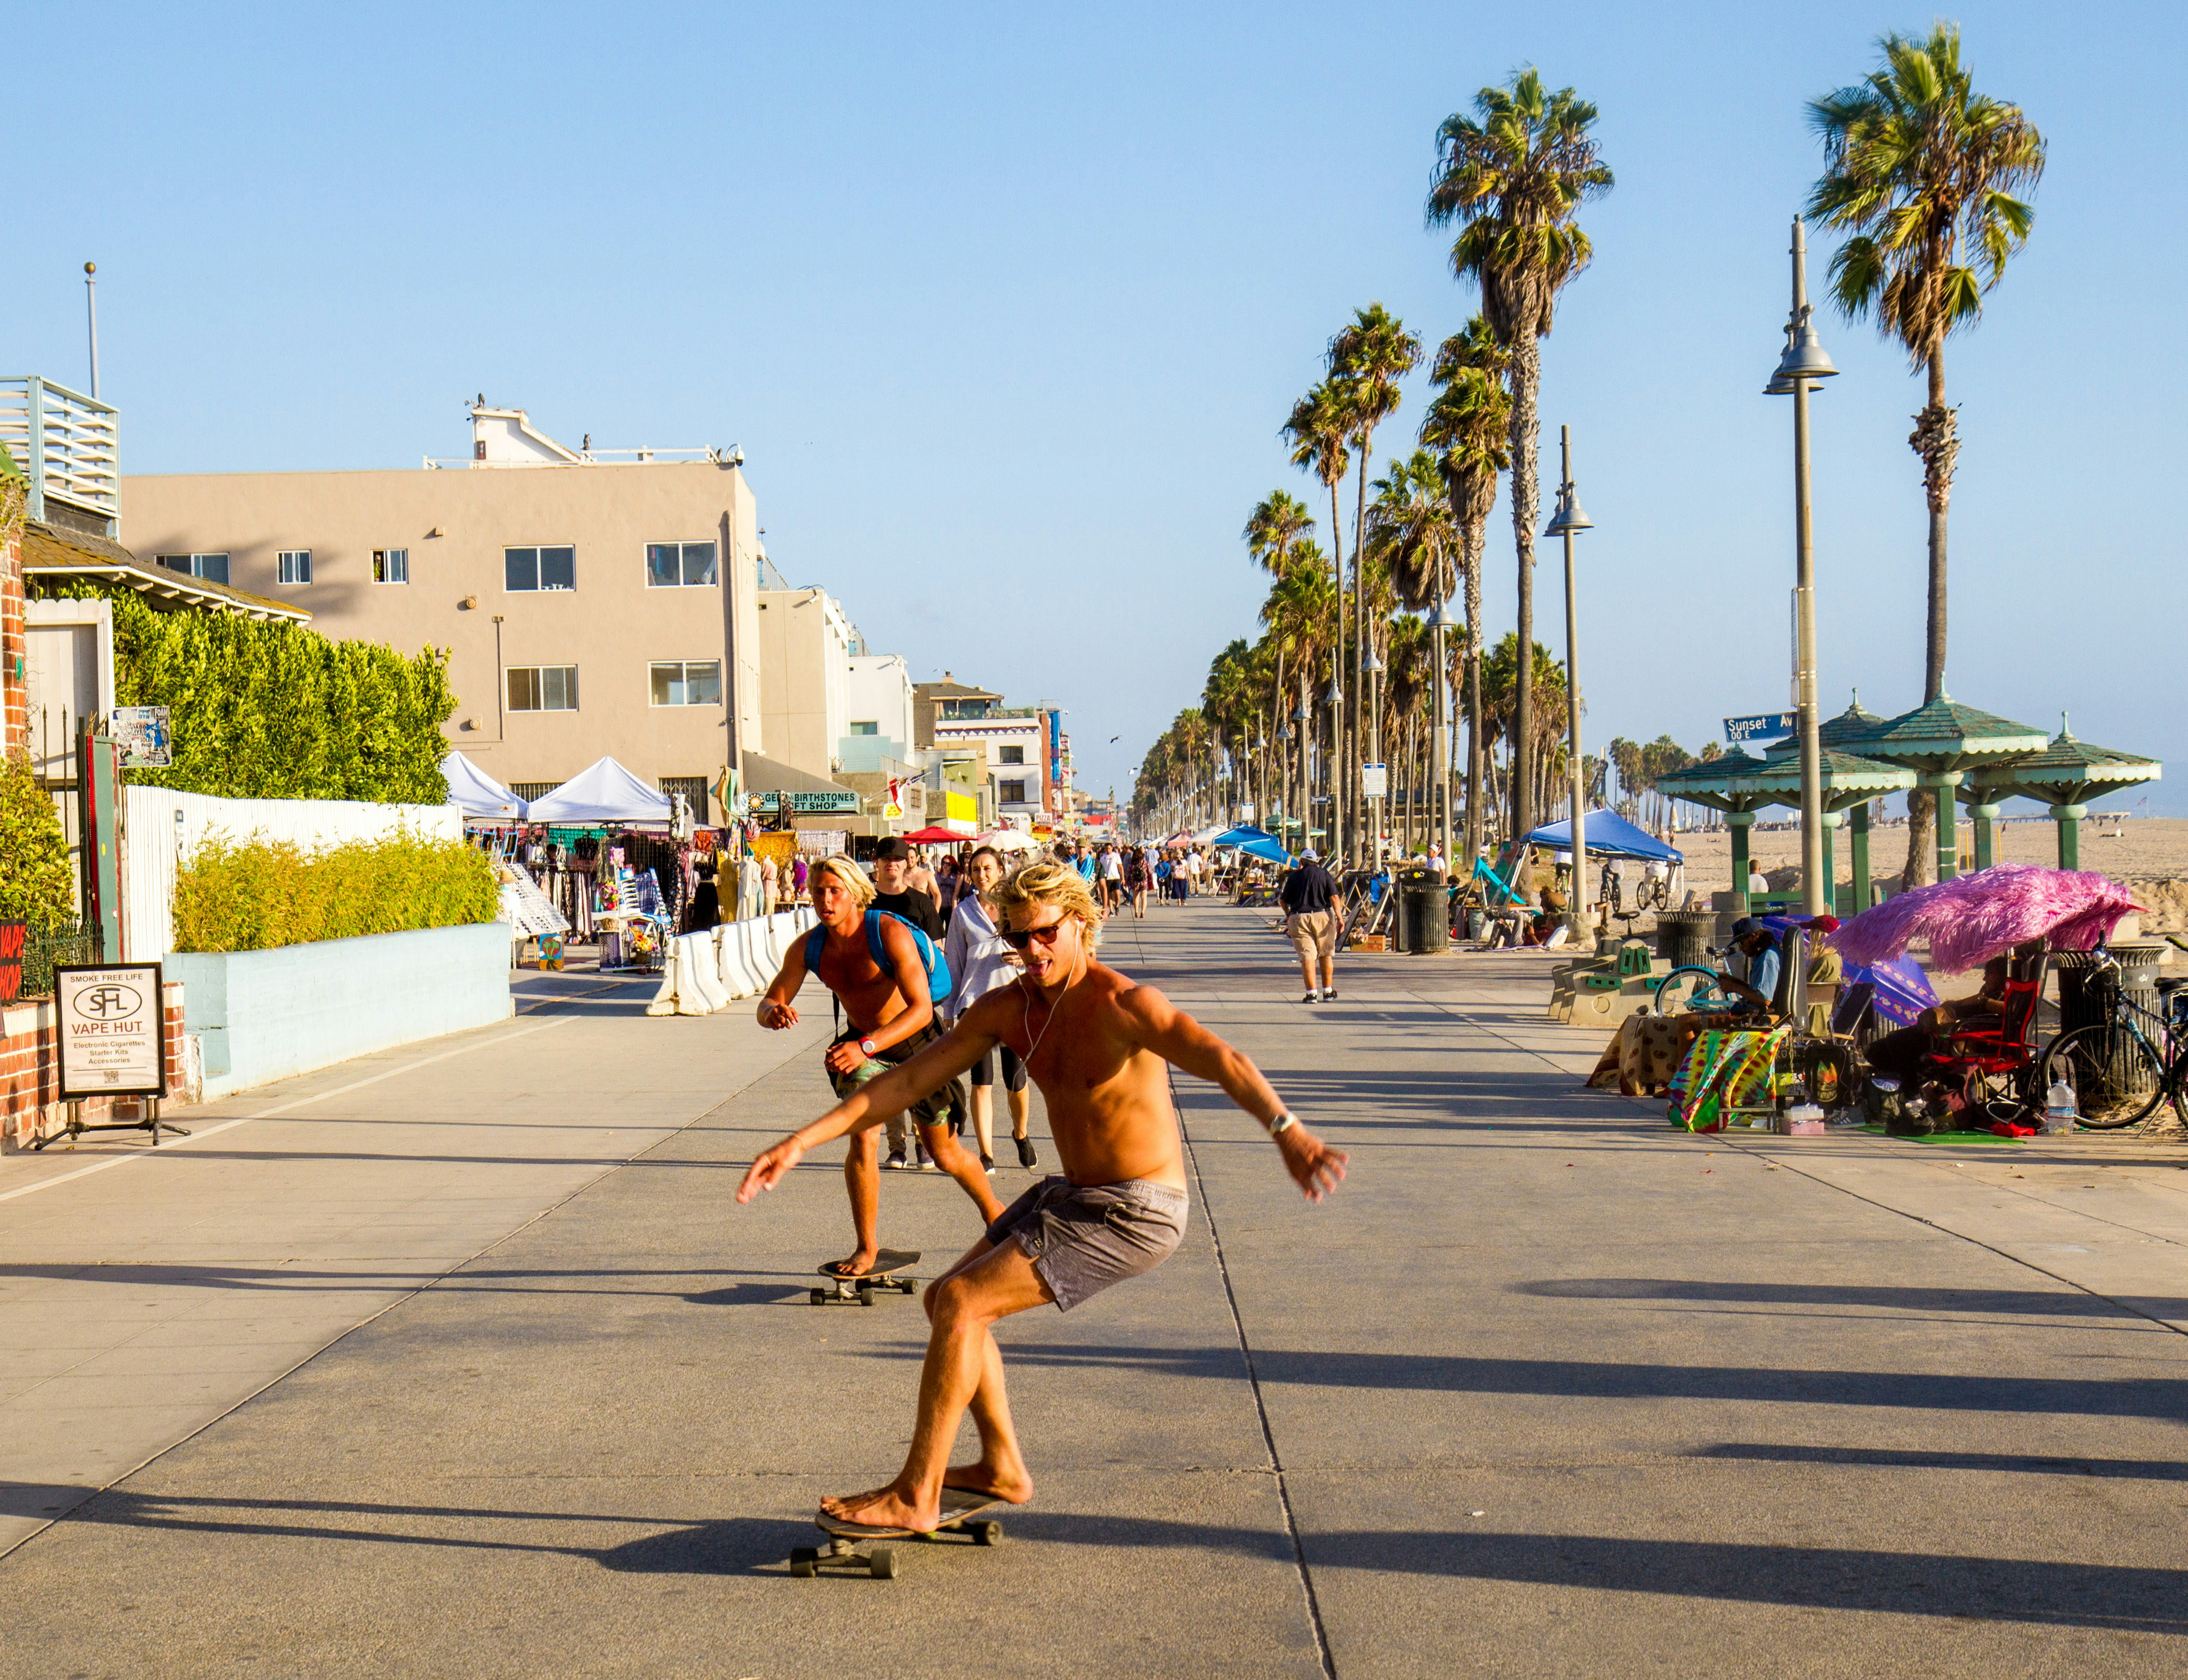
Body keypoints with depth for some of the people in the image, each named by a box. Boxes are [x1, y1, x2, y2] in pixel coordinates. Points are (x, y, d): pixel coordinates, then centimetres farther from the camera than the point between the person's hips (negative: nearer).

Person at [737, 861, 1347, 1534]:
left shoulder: (1121, 1004, -22)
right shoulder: (1007, 1009, 1)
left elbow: (1219, 1059, -38)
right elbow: (907, 1079, 2)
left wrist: (1287, 1131, -57)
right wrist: (802, 1141, -5)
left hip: (1134, 1213, -9)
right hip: (1071, 1194, 9)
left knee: (961, 1303, -14)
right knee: (946, 1299, 13)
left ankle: (915, 1497, -4)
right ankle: (1003, 1467, 26)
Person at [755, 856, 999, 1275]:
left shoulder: (891, 934, -29)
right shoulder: (807, 949, -13)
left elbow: (922, 1009, -35)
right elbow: (767, 1006, -11)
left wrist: (865, 1046, -48)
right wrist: (773, 1013, -38)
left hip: (915, 1042, -3)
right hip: (862, 1044, 4)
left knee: (943, 1152, 8)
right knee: (861, 1137, -17)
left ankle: (992, 1208, 38)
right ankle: (867, 1249, -4)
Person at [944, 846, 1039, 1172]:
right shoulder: (964, 912, 5)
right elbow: (954, 964, 10)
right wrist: (951, 1012, 8)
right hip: (975, 1000, 0)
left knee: (1016, 1081, 5)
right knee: (981, 1081, -5)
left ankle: (1020, 1133, 34)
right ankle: (986, 1155, 2)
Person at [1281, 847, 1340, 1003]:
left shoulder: (1294, 876, 6)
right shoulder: (1325, 874, 6)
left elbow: (1283, 901, 11)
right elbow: (1334, 897, -6)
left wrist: (1288, 914, 30)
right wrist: (1339, 918, -7)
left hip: (1299, 919, -1)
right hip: (1323, 916, 1)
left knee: (1307, 957, -3)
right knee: (1326, 955, 13)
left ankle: (1312, 993, -12)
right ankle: (1328, 992, 19)